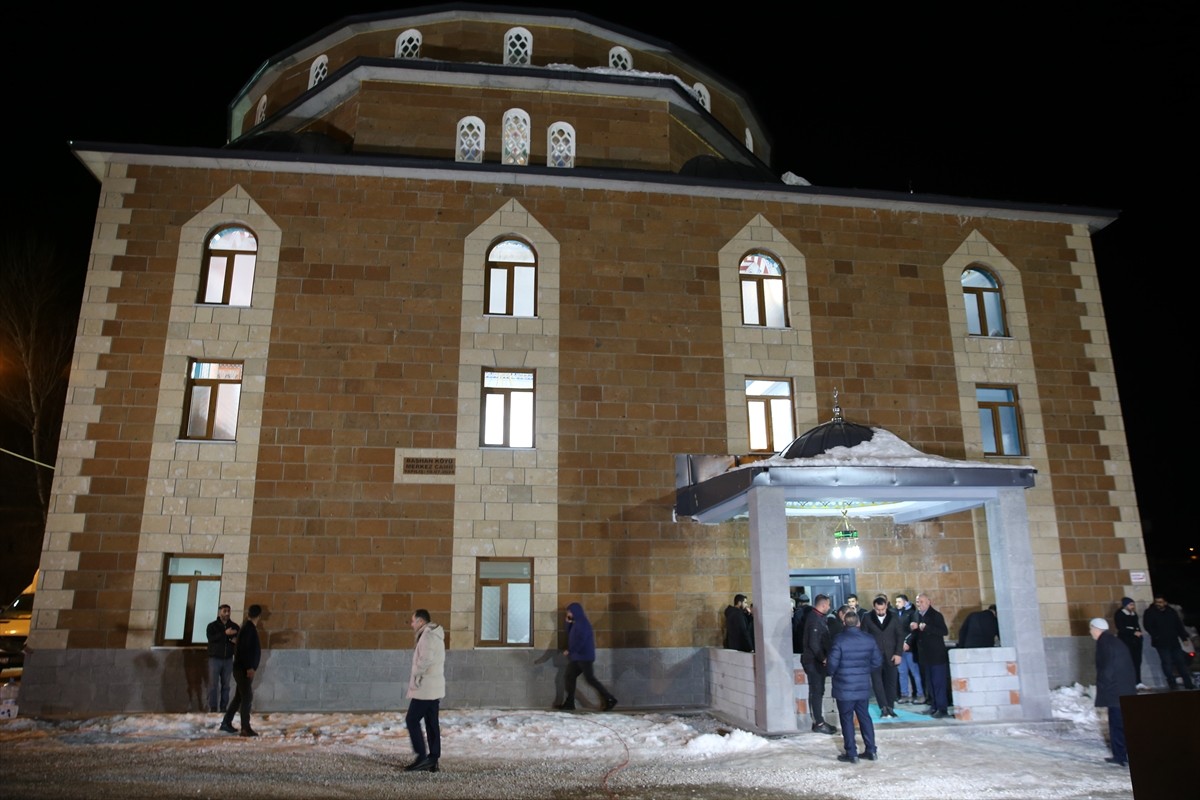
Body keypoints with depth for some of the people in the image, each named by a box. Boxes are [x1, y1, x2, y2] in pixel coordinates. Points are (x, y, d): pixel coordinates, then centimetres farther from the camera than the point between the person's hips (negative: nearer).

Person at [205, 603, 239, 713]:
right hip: (215, 659, -2)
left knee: (226, 685, 3)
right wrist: (225, 633, -27)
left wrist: (236, 640, -12)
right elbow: (211, 638, -17)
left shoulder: (234, 626, 8)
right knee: (213, 684, -4)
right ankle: (213, 708, 1)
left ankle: (223, 708, 8)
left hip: (228, 659, 3)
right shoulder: (212, 625, 0)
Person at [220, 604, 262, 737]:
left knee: (239, 696, 16)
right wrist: (249, 667, -26)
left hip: (243, 668, 9)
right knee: (247, 697, -8)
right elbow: (244, 648, -23)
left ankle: (226, 723, 24)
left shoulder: (249, 627, 13)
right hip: (244, 669, -9)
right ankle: (245, 728, -7)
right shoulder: (249, 628, -15)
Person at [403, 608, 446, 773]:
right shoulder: (436, 635, 16)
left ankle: (422, 757, -2)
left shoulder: (427, 636, -15)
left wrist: (415, 676, -13)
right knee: (432, 723, 9)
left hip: (425, 688, -9)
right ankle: (433, 760, 11)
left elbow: (425, 659, -24)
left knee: (412, 720, -2)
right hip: (435, 688, 9)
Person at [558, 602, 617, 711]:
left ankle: (610, 699, -5)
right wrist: (568, 623, 12)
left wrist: (569, 650, -21)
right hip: (578, 656, 10)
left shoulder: (583, 623, -14)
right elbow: (570, 637, 21)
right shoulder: (576, 623, 16)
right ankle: (569, 703, 10)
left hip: (584, 656, -10)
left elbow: (581, 640, -22)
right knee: (570, 676, 7)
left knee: (590, 679, -10)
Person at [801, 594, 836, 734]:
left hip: (817, 661, 10)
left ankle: (819, 721, 20)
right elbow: (813, 643, -24)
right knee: (817, 692, -4)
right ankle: (819, 723, 1)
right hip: (814, 661, -10)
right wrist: (823, 658, -16)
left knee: (818, 691, 13)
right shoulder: (815, 619, -19)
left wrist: (823, 657, 12)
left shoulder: (817, 617, 13)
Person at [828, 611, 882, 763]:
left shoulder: (839, 640, -15)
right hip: (863, 686, 4)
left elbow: (832, 664, -15)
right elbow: (877, 662, 3)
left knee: (847, 719, 4)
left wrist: (832, 674, 6)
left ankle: (851, 753, 7)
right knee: (865, 717, 16)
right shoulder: (869, 639, -1)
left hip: (844, 688, -4)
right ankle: (871, 750, 20)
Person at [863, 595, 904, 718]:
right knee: (877, 682, -4)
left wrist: (898, 653, -4)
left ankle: (890, 707, 14)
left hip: (891, 656, 1)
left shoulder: (894, 618, 5)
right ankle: (884, 707, 1)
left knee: (891, 682, 4)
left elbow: (900, 636, 5)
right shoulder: (867, 618, 0)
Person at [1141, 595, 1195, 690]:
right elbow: (1147, 626, -10)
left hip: (1174, 641, 4)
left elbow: (1179, 625, 13)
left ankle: (1188, 683, 14)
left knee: (1181, 661, 7)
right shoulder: (1149, 612, -4)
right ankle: (1172, 683, -1)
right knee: (1167, 662, -7)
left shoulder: (1172, 612, 9)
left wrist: (1184, 637, 6)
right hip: (1161, 643, -4)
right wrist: (1156, 636, -17)